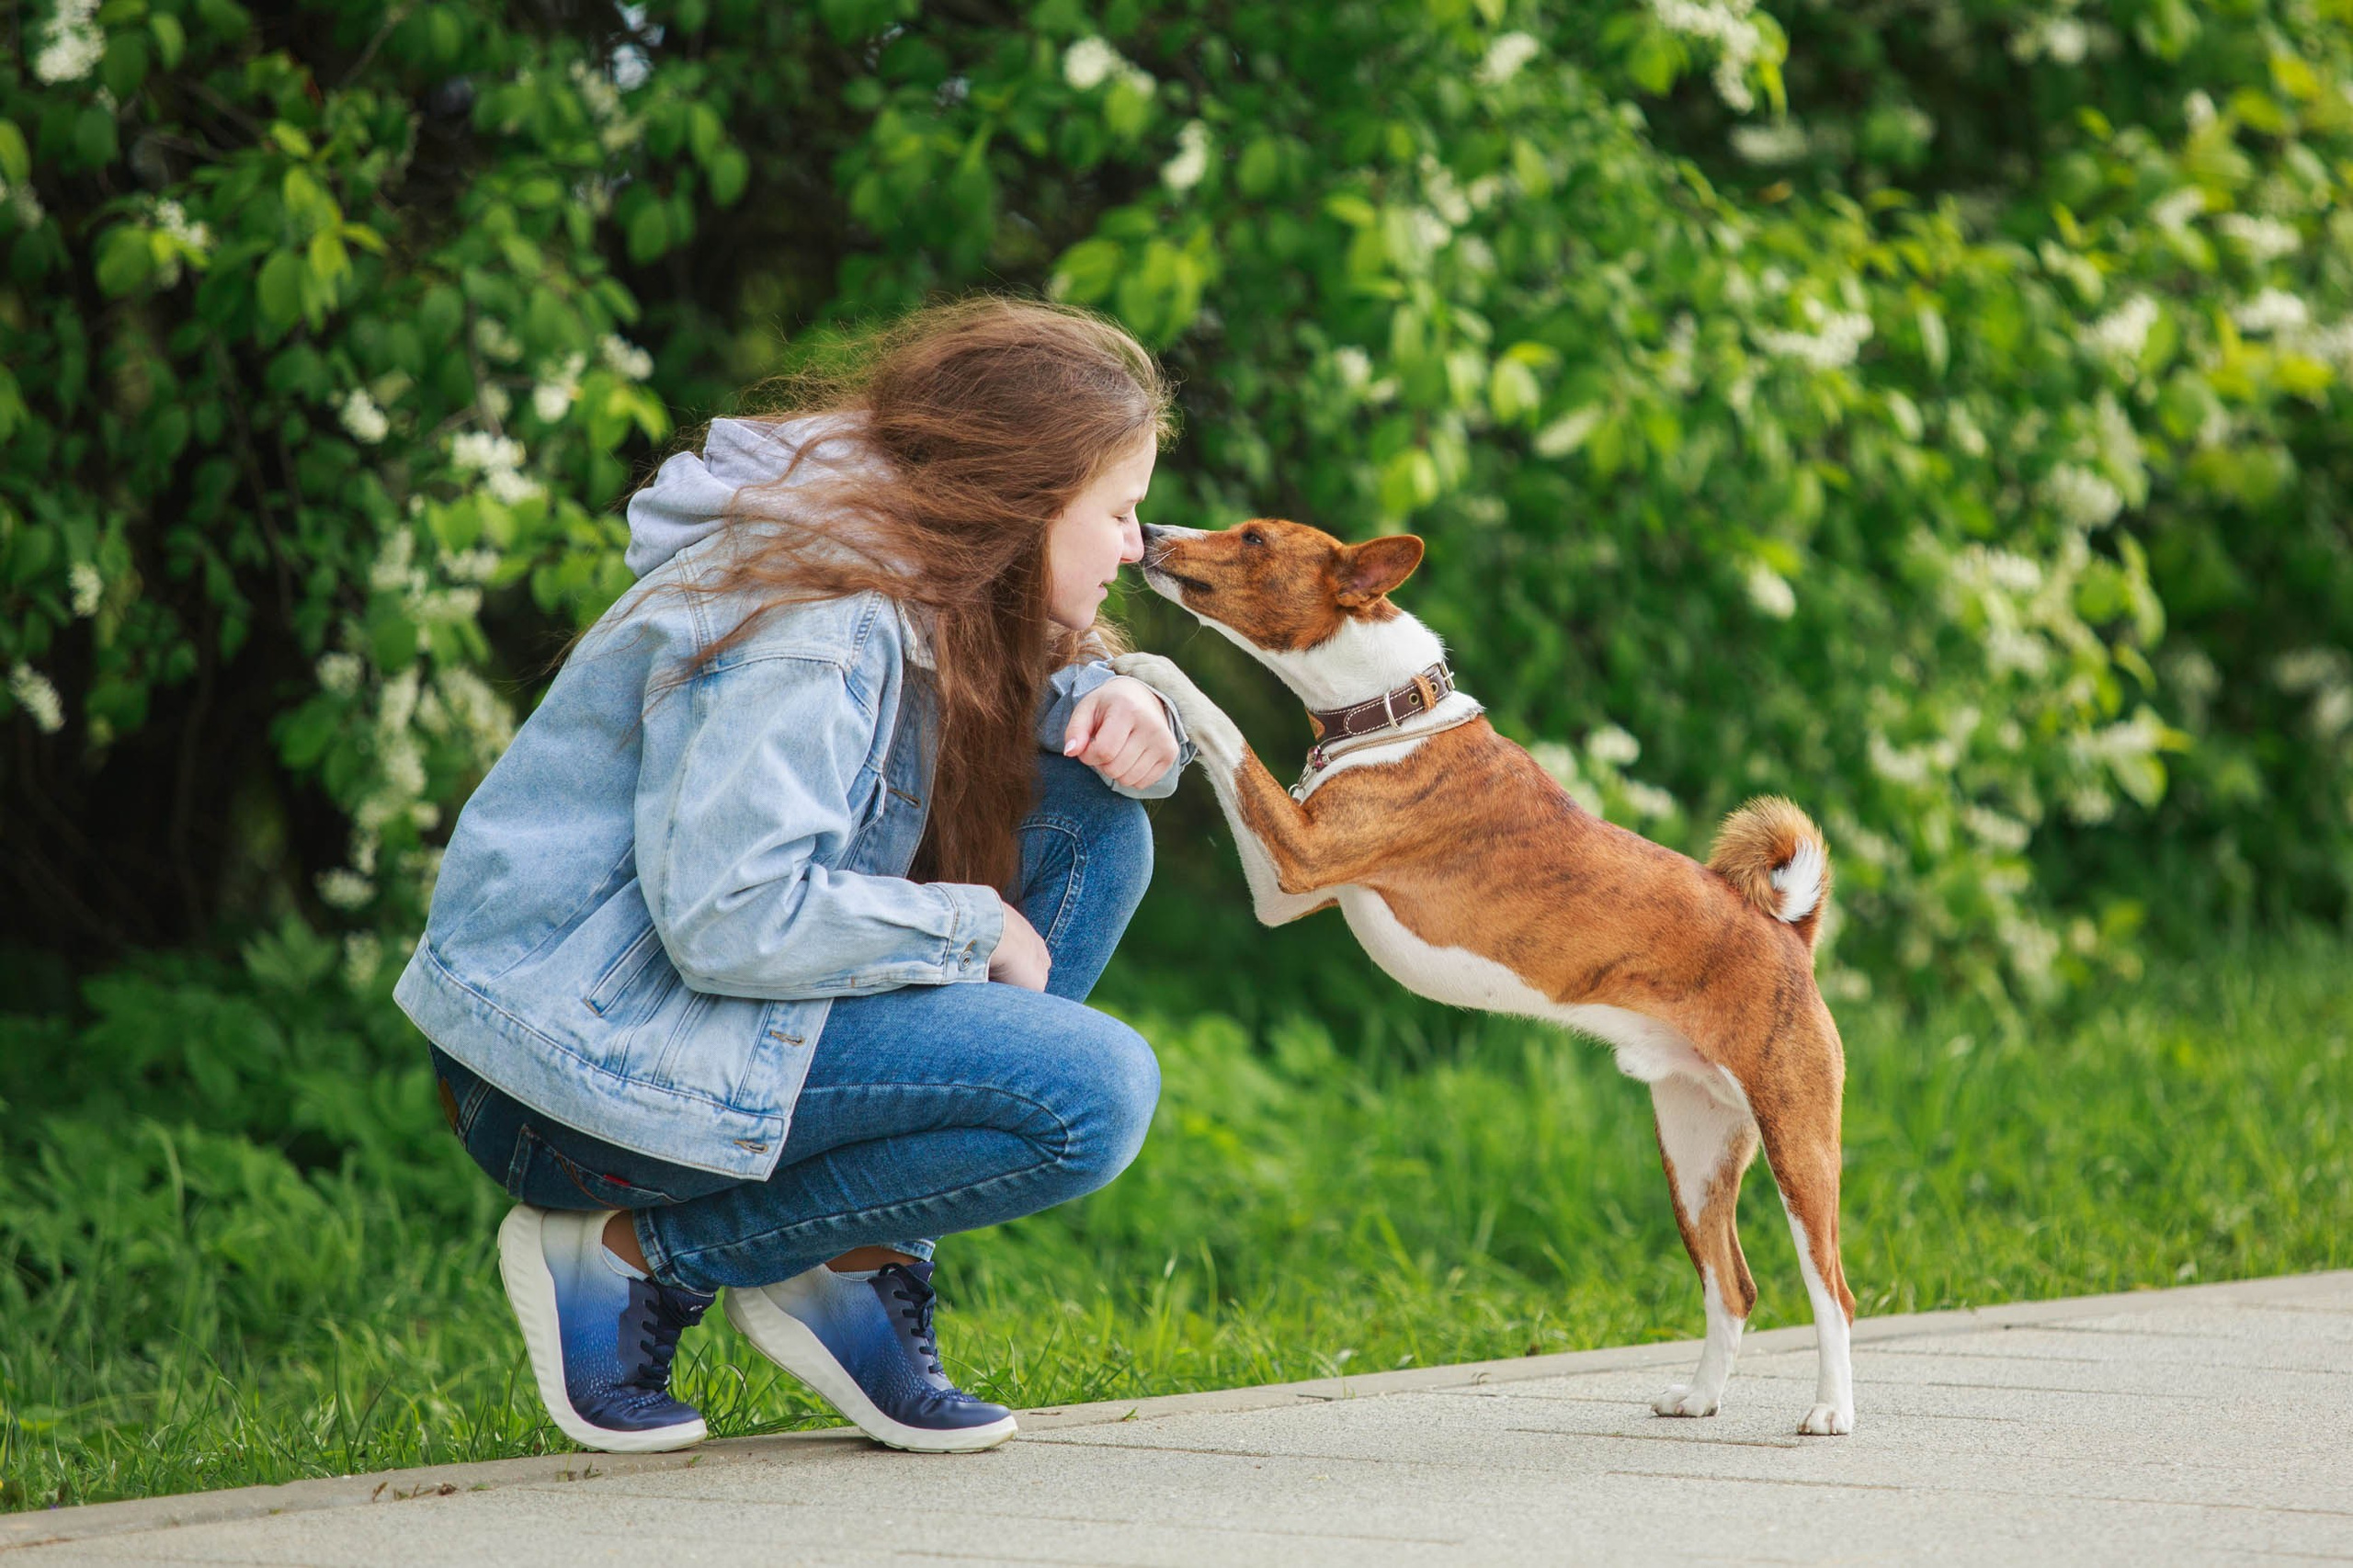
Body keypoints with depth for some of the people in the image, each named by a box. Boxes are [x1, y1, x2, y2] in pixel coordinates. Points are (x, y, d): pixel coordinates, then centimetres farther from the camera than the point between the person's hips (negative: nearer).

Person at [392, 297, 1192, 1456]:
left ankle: (857, 1268, 0)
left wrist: (1109, 705, -3)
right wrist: (972, 930, -17)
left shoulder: (923, 573, 8)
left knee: (1091, 822, 5)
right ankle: (634, 1259, -9)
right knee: (1093, 1093, -21)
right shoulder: (818, 615, -22)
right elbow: (728, 918, -30)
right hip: (577, 1048, -10)